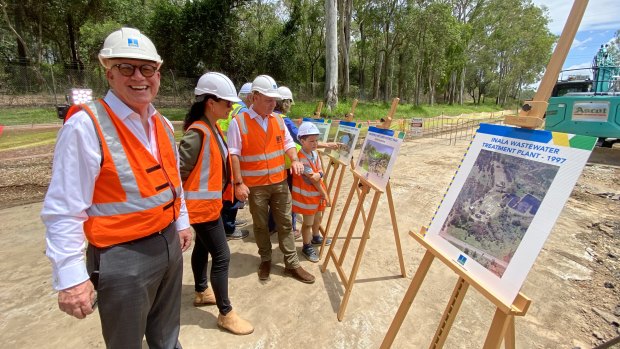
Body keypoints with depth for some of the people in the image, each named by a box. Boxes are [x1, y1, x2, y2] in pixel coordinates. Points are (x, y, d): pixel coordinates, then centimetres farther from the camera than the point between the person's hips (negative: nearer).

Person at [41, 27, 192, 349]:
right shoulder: (86, 126, -17)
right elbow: (64, 212, -18)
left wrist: (181, 222, 19)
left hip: (169, 244, 7)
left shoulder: (163, 125, 5)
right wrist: (70, 277, -17)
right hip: (123, 257, -6)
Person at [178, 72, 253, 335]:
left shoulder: (213, 128, 6)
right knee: (222, 256, -2)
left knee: (203, 248, 23)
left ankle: (201, 293, 43)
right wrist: (180, 203, -14)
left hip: (210, 202, 10)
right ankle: (225, 314, 14)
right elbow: (178, 170, -22)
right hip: (202, 205, -9)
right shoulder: (198, 134, -24)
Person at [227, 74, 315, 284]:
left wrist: (294, 160, -6)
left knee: (285, 224, 9)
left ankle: (292, 264, 21)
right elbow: (233, 155, -12)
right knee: (261, 225, 13)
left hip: (280, 182, 4)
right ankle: (265, 260, 34)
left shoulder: (278, 120, 6)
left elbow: (288, 143, 14)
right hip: (255, 185, -4)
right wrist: (239, 183, -17)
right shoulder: (239, 122, -10)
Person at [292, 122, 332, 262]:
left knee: (318, 216, 24)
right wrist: (324, 194, -14)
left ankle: (316, 237, 47)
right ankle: (307, 247, 22)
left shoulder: (315, 153, 3)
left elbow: (320, 173, 2)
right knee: (308, 222, 4)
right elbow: (313, 180, -22)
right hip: (307, 195, -9)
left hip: (317, 193, 9)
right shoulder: (301, 158, -25)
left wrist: (318, 174, -23)